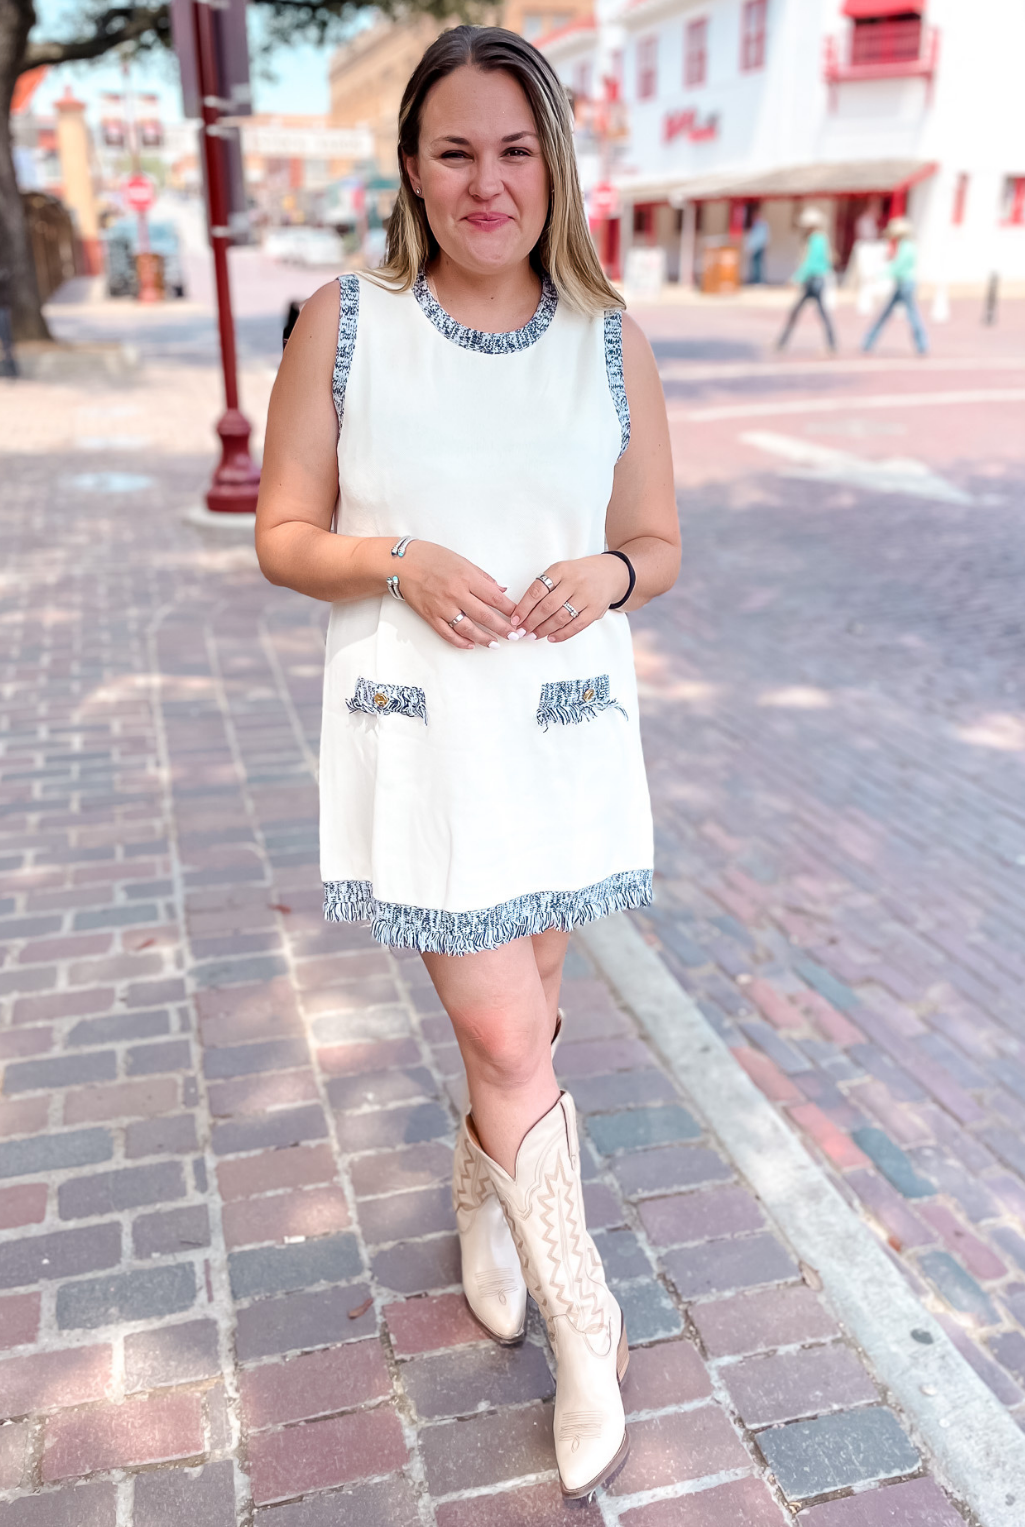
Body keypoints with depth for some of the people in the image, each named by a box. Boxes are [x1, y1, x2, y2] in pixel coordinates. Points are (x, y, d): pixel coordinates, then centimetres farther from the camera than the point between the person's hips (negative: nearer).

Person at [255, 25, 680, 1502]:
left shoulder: (613, 344, 4)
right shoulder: (342, 327, -2)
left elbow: (658, 545, 10)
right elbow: (283, 534, 1)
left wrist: (608, 573, -13)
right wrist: (398, 562, -18)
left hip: (569, 727, 3)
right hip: (420, 727, -2)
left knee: (521, 1005, 17)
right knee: (506, 1037, -2)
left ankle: (482, 1189, 48)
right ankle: (587, 1327, 21)